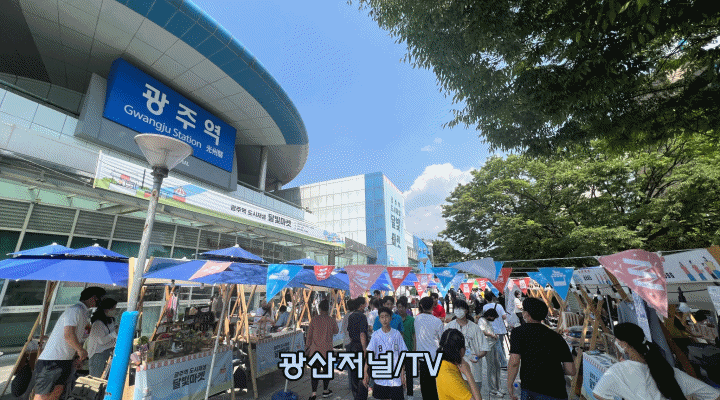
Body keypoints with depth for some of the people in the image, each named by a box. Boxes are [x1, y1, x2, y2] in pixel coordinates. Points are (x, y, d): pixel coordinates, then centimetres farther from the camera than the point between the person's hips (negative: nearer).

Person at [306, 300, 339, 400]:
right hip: (327, 350, 0)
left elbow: (309, 335, -2)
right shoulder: (332, 320, -10)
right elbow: (336, 331, 8)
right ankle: (325, 391, 29)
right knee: (326, 370, 17)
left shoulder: (314, 319, -9)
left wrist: (308, 346, 11)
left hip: (315, 349, 1)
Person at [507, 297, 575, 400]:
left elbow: (514, 362, -10)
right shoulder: (557, 336, 11)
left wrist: (509, 385, 3)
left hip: (530, 389, -4)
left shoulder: (519, 331, 0)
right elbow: (571, 371, 9)